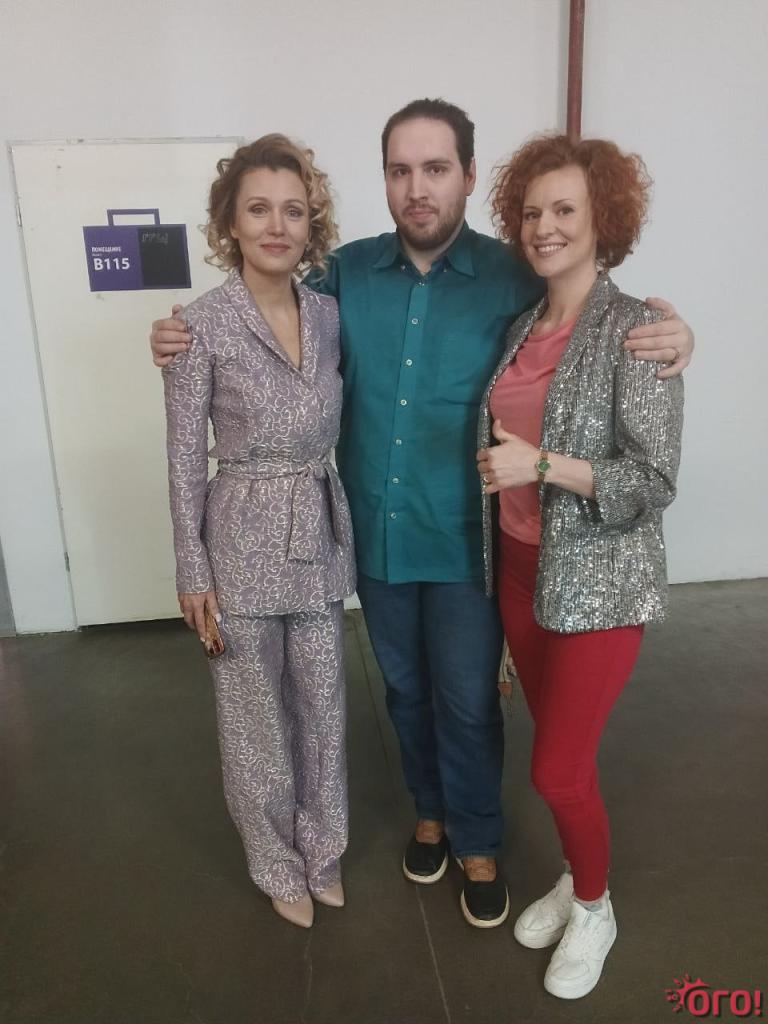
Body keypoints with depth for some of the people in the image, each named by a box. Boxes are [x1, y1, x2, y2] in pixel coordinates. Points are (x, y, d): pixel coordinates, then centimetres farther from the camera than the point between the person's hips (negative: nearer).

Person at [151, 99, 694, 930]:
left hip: (465, 542, -3)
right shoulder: (347, 273, -2)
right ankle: (430, 810, 48)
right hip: (375, 537, 3)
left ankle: (477, 844, 39)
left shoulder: (512, 279, -11)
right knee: (405, 689, 21)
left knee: (467, 702, 12)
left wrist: (668, 336, -23)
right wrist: (190, 341, -5)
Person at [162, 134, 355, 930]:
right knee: (256, 711, 12)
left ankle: (322, 850, 41)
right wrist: (193, 572, -8)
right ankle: (279, 864, 37)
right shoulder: (201, 324, -11)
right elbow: (184, 460, -8)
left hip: (322, 533, 5)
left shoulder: (331, 314, 3)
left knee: (323, 702, 17)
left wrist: (349, 528, 9)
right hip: (243, 538, -4)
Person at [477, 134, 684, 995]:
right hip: (519, 569, 6)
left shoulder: (635, 328, -13)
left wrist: (541, 465, -24)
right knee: (558, 747, 19)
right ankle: (575, 880, 44)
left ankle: (595, 910, 32)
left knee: (559, 769, 3)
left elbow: (653, 481, -17)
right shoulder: (521, 325, 6)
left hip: (598, 582, -6)